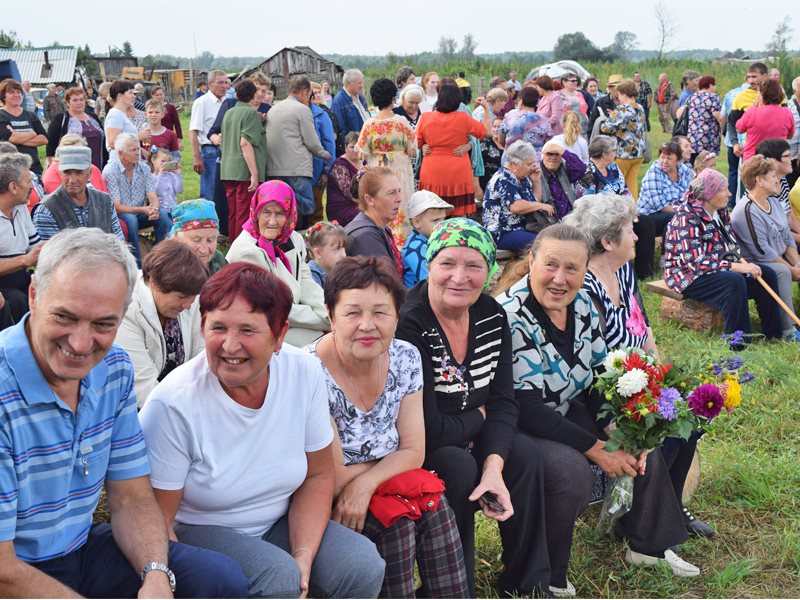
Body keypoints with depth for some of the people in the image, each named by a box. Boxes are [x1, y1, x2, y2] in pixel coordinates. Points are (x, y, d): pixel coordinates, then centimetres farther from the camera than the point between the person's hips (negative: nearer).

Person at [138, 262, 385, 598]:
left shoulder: (306, 373, -11)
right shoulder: (173, 404, -22)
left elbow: (317, 476, 0)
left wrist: (303, 556, -13)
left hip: (279, 524, 4)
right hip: (197, 531, -4)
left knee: (363, 566, -19)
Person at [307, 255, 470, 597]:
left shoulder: (405, 358, -6)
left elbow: (414, 451, -4)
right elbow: (332, 478, -19)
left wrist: (365, 482, -20)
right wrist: (386, 460, -4)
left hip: (382, 487, 5)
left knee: (434, 506, -17)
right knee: (395, 521, -24)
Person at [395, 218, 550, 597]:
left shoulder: (492, 317, -5)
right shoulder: (407, 325, -28)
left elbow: (502, 402, -6)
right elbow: (428, 430, -30)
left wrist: (494, 467, -23)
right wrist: (478, 417, -11)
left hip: (467, 437, 7)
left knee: (523, 454, -15)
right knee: (460, 467, -31)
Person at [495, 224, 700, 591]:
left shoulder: (581, 304, -3)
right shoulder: (511, 318, -27)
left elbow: (599, 376, 6)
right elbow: (527, 409, -28)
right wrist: (596, 448, -24)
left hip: (566, 413, 8)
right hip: (515, 427, -8)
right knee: (572, 472, -31)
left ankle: (647, 546, 23)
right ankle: (546, 576, -9)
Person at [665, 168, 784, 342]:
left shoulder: (720, 211, 5)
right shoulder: (687, 218, -22)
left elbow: (732, 242, 14)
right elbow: (695, 262, -28)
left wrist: (741, 261, -9)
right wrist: (735, 267, -30)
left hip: (719, 266, 9)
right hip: (690, 276, -9)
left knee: (767, 274, -2)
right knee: (735, 282, -33)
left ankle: (774, 334, 6)